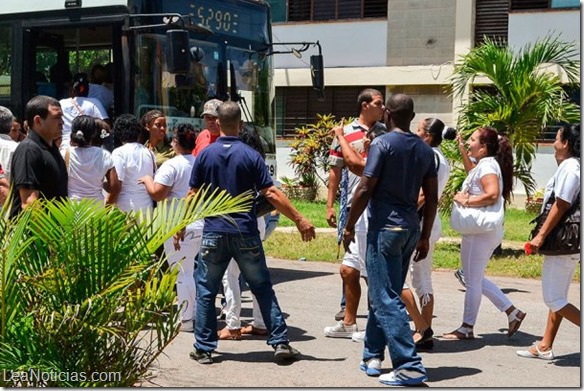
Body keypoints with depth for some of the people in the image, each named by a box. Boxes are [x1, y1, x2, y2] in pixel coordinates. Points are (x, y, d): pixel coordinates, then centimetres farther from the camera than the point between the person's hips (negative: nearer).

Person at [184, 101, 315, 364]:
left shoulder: (205, 155, -1)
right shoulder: (250, 155, -5)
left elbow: (193, 196, 2)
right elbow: (271, 194, -10)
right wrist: (300, 220, -6)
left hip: (214, 233, 1)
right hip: (246, 233, 0)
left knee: (206, 291, 11)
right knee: (263, 288, 9)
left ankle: (204, 349, 11)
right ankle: (280, 342, 7)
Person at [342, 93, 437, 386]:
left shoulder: (382, 144, -9)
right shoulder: (425, 150, 10)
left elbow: (365, 189, -13)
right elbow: (432, 199, 11)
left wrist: (349, 227, -4)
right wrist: (424, 237, 17)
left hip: (385, 227, -7)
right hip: (410, 229, 7)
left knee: (386, 299, -6)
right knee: (383, 294, 17)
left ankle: (410, 366, -11)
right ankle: (372, 356, 22)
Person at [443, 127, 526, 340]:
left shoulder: (487, 165, -15)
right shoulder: (482, 165, 15)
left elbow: (492, 195, -30)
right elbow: (471, 172, 40)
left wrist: (466, 200, -20)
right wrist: (462, 149, 31)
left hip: (484, 231, -10)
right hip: (475, 230, 10)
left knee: (473, 280, -1)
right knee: (474, 279, 16)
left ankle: (467, 328, 8)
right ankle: (512, 312, 20)